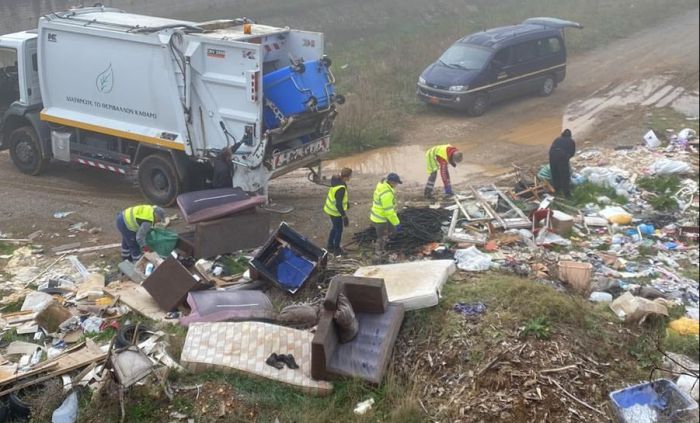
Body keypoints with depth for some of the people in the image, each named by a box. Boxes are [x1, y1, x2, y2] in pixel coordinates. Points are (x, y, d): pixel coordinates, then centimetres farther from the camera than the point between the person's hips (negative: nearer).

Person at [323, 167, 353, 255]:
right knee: (339, 230, 11)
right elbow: (338, 205, -32)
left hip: (331, 208, 9)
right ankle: (337, 250, 27)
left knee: (335, 227, 26)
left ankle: (330, 246, 40)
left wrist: (346, 203, 24)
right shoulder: (341, 188, -35)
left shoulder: (337, 179, -7)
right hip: (335, 211, -9)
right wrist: (345, 216, -25)